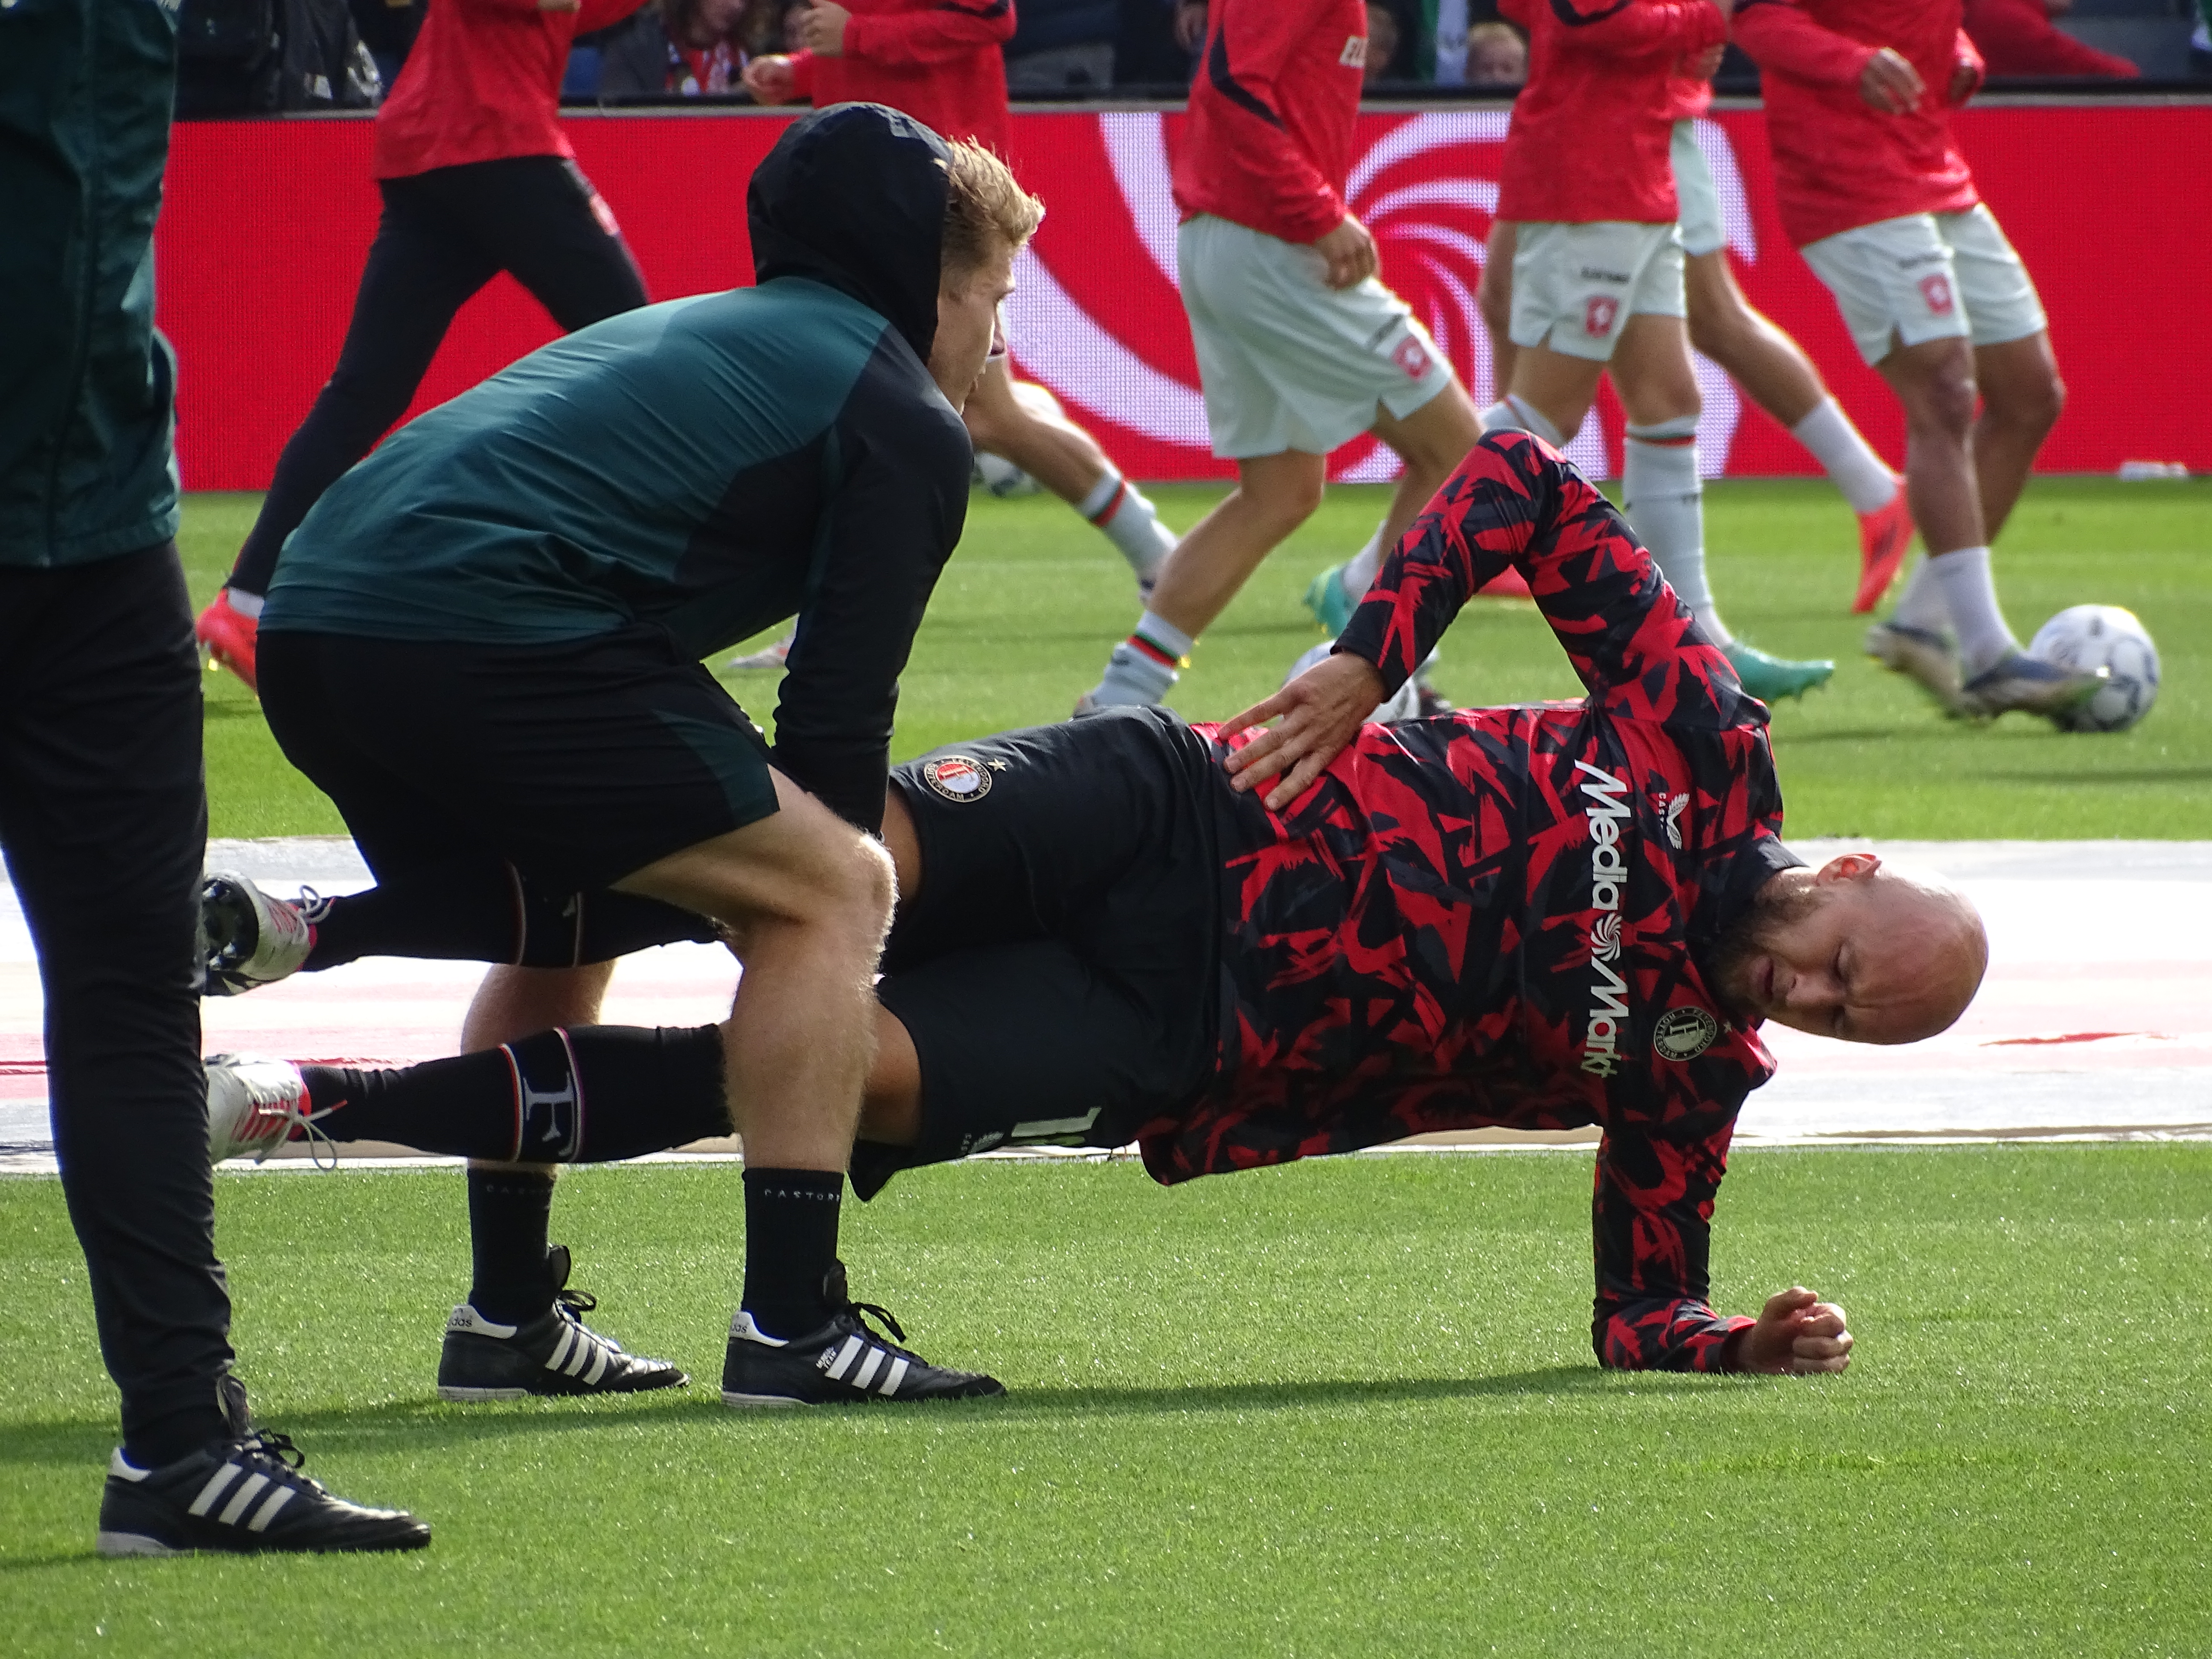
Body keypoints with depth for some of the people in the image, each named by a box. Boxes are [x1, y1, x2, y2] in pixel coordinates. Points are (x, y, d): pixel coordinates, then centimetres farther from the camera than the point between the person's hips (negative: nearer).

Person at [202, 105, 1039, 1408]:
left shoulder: (696, 335, 34)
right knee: (832, 890, 2)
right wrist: (802, 896, 17)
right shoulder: (908, 419, 10)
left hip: (312, 622, 9)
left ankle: (509, 1319, 30)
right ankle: (792, 1318, -4)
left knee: (565, 930, 30)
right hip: (493, 637, -9)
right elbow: (839, 716, 5)